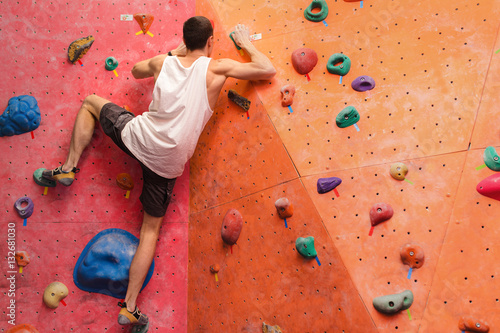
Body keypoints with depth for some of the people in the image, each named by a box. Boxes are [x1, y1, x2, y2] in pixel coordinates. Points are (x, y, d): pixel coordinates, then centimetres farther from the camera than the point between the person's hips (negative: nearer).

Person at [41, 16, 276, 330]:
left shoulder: (164, 62, 4)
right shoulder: (217, 68, -6)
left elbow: (136, 70, 27)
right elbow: (268, 70, -5)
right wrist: (246, 43, 11)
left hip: (137, 136, 2)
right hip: (168, 163, -1)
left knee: (91, 102, 29)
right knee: (151, 228, 15)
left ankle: (69, 167, 24)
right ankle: (130, 307, 15)